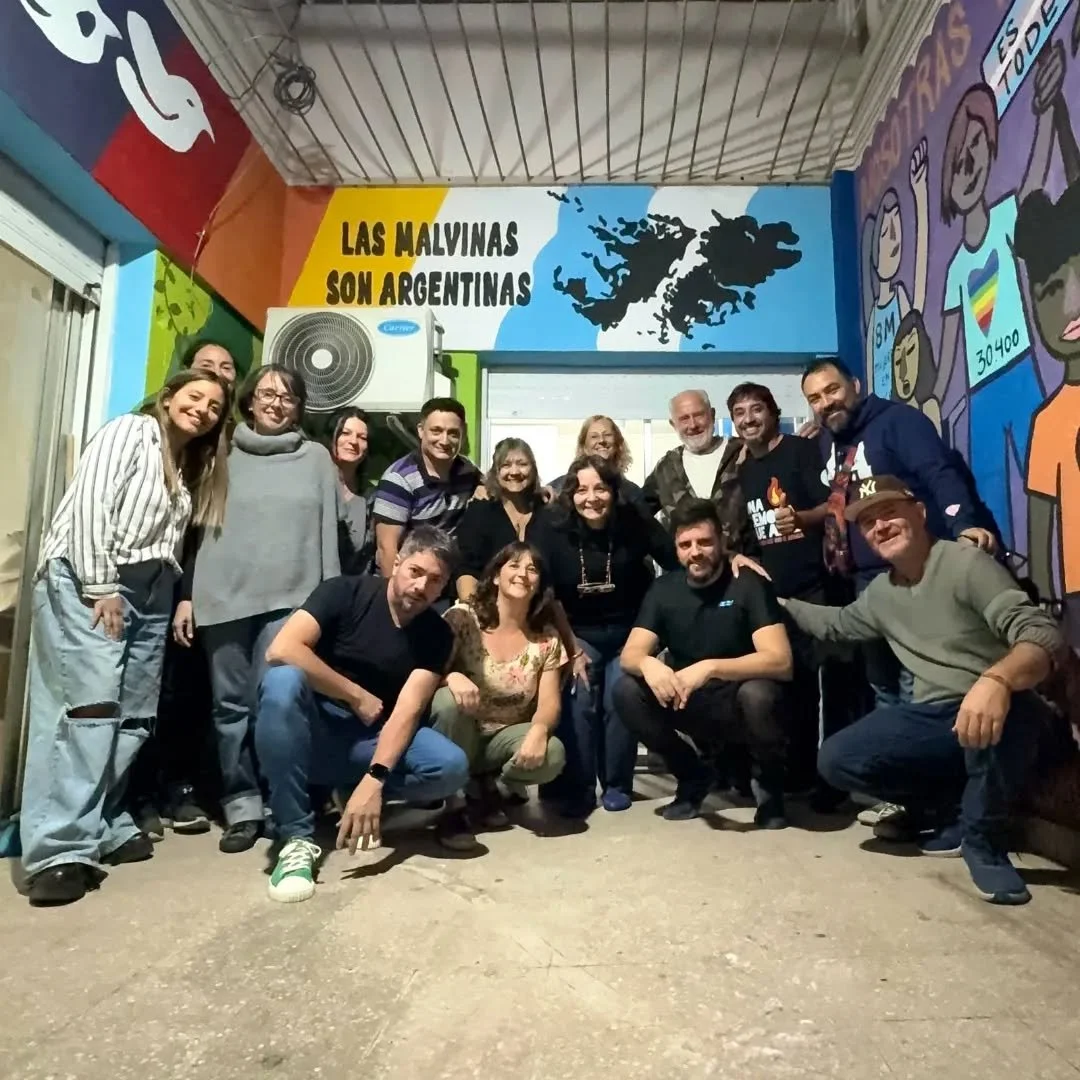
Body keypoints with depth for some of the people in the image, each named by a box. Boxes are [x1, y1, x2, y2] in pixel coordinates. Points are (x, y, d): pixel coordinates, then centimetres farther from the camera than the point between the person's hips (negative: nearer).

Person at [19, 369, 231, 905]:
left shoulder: (191, 471, 25)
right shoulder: (130, 430, 4)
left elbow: (170, 541, 16)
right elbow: (90, 503, -9)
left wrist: (181, 599, 4)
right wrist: (100, 586, -16)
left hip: (148, 591, 8)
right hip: (86, 580, -7)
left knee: (132, 715, 3)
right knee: (90, 704, -18)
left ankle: (103, 827, 12)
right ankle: (61, 849, -18)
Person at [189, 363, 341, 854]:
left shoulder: (316, 457, 10)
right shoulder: (223, 454, 12)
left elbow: (328, 531, 8)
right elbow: (198, 525, 11)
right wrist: (187, 594, 4)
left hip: (291, 597, -2)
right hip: (224, 595, 2)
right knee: (231, 704, 4)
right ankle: (241, 805, 14)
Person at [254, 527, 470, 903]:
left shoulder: (437, 635, -4)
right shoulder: (345, 592, -10)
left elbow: (408, 710, -16)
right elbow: (280, 650, -23)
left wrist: (374, 778, -32)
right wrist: (356, 696, -18)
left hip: (374, 741, 2)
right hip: (312, 732, -1)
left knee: (452, 766, -25)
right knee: (282, 681, -34)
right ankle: (297, 839, -25)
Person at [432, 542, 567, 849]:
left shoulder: (546, 637, -2)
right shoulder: (462, 618, -10)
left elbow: (549, 702, -7)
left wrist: (539, 730, -31)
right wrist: (452, 676, -37)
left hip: (506, 738, 1)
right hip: (460, 734, -1)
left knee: (552, 756, -30)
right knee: (449, 700, -34)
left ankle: (486, 786, 3)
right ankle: (454, 806, -15)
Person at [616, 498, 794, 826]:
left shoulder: (749, 584, -14)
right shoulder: (663, 589, -2)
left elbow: (780, 661, -25)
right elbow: (629, 655, -9)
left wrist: (710, 668, -39)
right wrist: (648, 664, -34)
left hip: (740, 706, -4)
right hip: (691, 706, 4)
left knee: (758, 693, -36)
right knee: (626, 691, -19)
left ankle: (768, 781, -3)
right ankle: (693, 776, 3)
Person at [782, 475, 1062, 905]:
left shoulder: (965, 563, -14)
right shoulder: (879, 594, 10)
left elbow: (1042, 634, -26)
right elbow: (835, 625, 30)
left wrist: (996, 681, -47)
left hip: (995, 714, -6)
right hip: (931, 719, 6)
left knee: (999, 705, -41)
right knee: (836, 759, -12)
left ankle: (984, 840, -15)